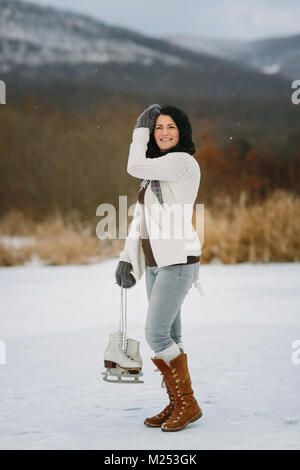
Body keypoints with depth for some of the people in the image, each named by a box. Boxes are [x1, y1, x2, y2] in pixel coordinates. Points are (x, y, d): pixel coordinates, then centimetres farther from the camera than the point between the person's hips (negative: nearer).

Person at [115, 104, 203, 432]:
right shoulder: (155, 173, 17)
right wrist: (126, 258, 12)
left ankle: (188, 404, -2)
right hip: (155, 263, 9)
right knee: (169, 337, 9)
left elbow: (135, 167, -15)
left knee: (156, 334, -13)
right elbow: (141, 217, 18)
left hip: (178, 261, -9)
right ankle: (176, 405, 17)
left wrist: (139, 130, -1)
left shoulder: (184, 162, -9)